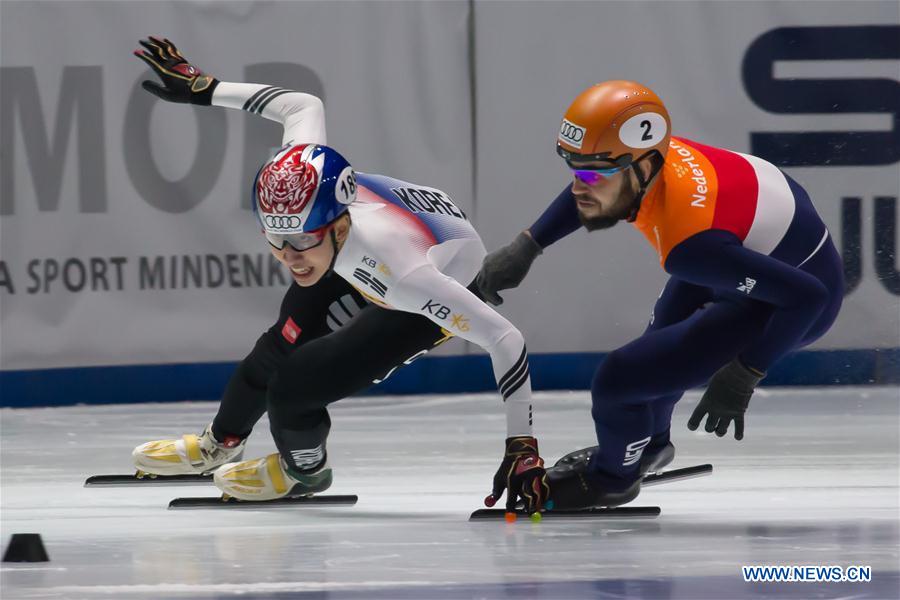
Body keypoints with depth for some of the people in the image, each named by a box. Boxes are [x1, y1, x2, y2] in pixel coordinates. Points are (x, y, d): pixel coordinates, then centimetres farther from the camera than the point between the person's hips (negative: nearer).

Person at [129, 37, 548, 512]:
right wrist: (203, 88, -1)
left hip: (446, 285, -6)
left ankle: (303, 472, 18)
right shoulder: (300, 185, -33)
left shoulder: (401, 269, -47)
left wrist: (522, 447, -38)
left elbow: (505, 339, -41)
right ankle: (221, 443, 46)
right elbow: (304, 106, -10)